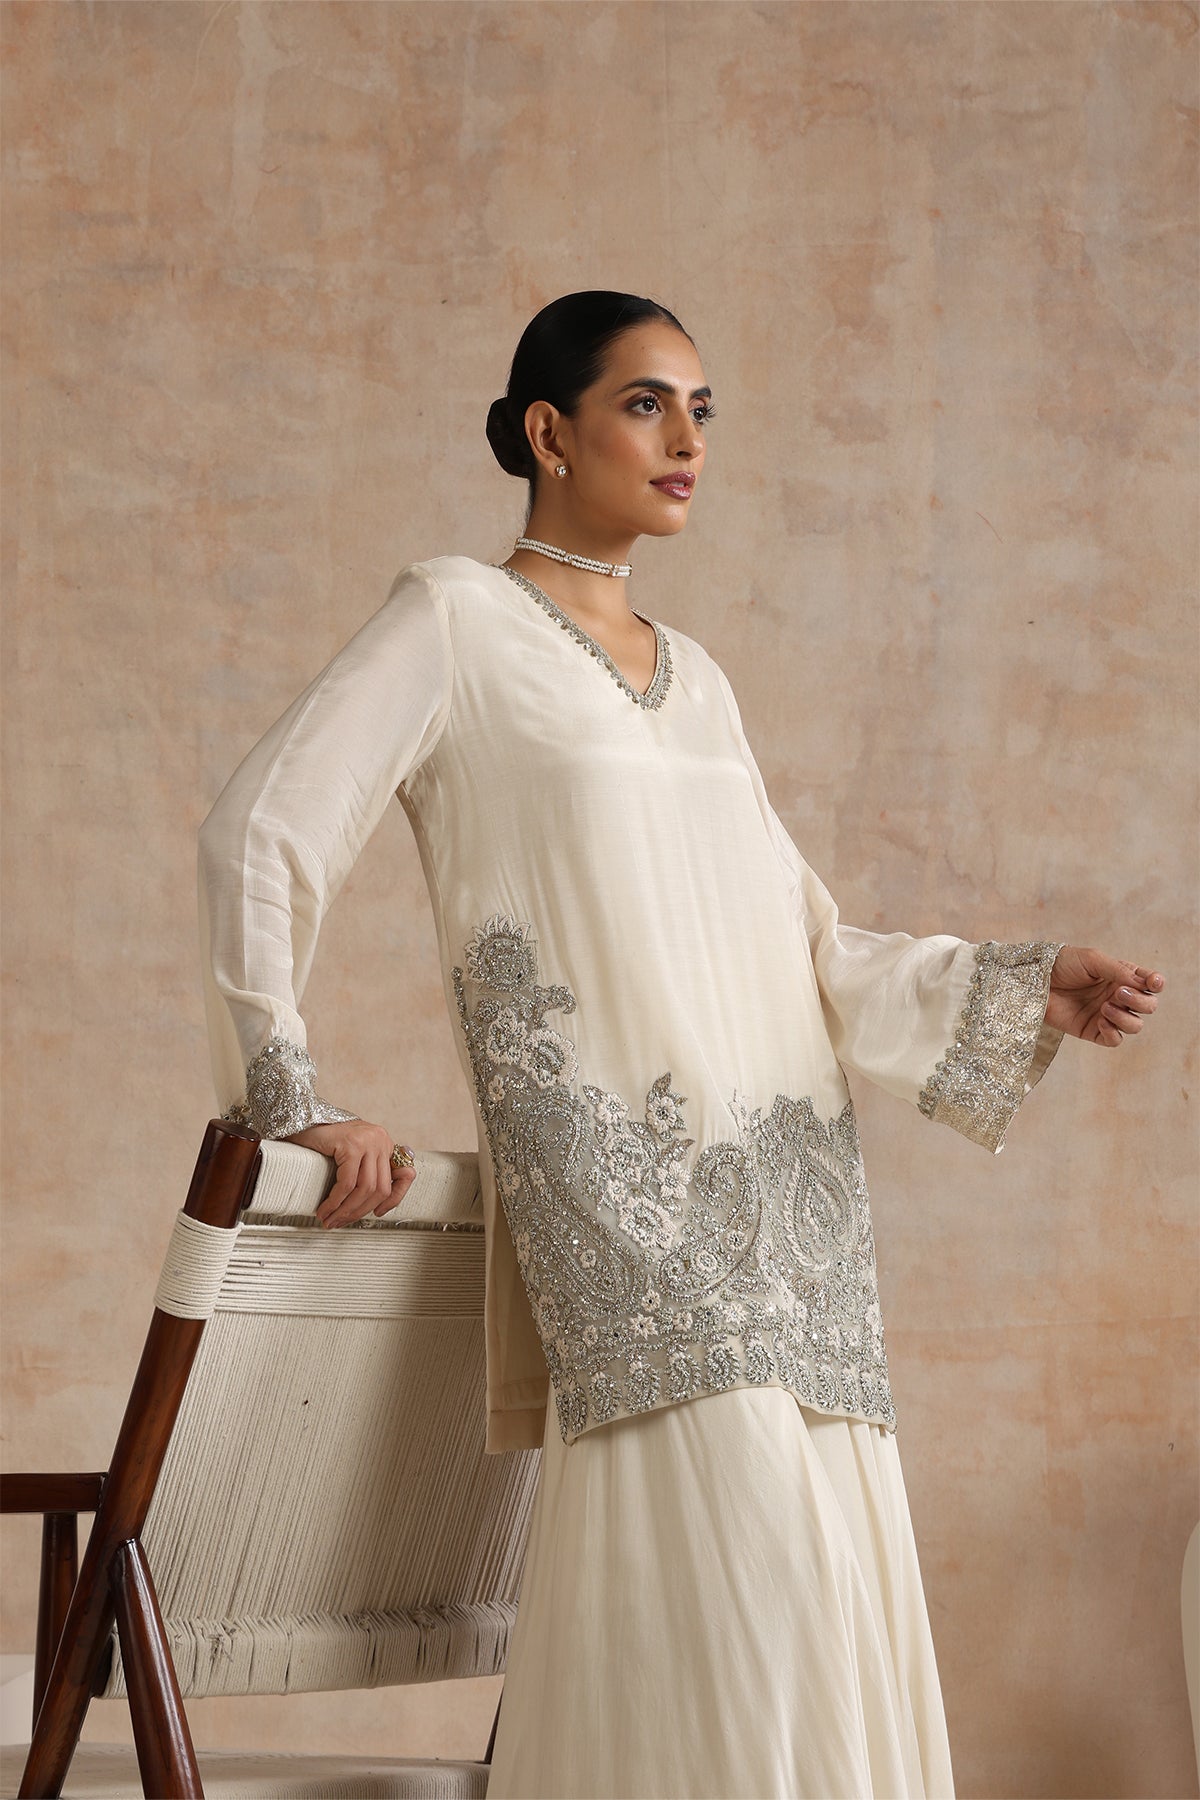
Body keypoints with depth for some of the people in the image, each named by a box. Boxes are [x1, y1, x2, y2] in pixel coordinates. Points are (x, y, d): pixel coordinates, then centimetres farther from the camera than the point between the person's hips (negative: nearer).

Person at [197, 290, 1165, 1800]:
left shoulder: (693, 678, 23)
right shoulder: (456, 620, 4)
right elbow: (260, 835, -2)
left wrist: (1031, 993, 9)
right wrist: (291, 1101, -8)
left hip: (786, 1191, 7)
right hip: (619, 1176, -7)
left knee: (835, 1573, -2)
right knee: (739, 1560, -22)